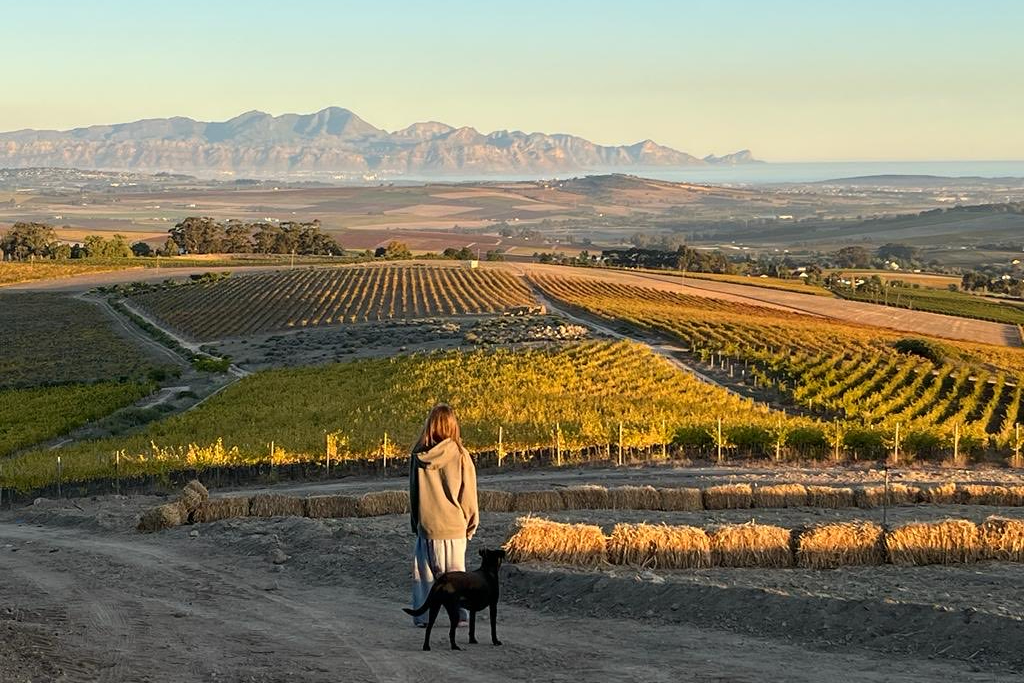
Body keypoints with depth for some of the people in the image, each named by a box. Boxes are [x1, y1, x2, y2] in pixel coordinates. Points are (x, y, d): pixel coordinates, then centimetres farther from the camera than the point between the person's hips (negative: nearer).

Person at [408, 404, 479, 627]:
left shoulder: (418, 456, -2)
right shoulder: (460, 455, -10)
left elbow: (413, 492, 7)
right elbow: (468, 493, -4)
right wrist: (471, 524, 8)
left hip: (426, 525, 2)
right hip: (453, 525, -2)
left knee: (424, 572, 10)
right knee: (455, 571, 9)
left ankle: (421, 615, 10)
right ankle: (460, 614, 7)